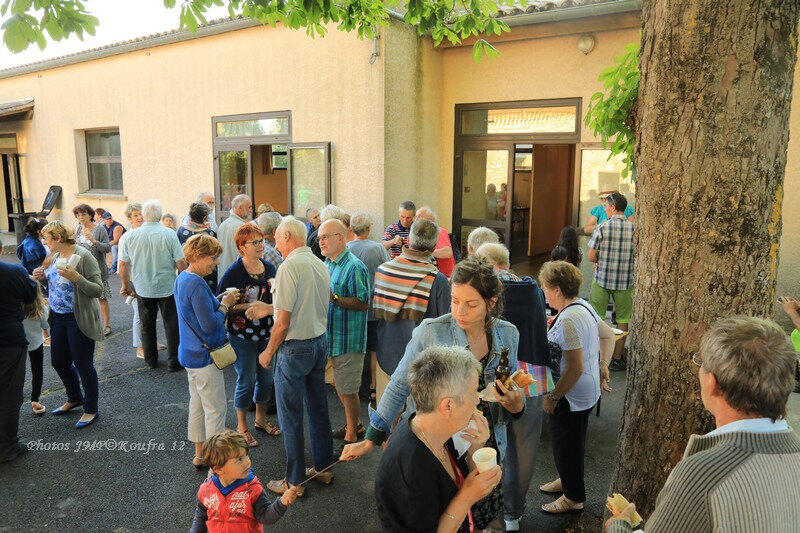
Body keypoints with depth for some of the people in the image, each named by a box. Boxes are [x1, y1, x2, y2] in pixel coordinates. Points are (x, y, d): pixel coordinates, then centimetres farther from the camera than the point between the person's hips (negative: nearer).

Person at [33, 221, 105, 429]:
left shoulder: (83, 256, -18)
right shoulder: (57, 256, 7)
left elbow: (98, 290, -20)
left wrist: (76, 277, -32)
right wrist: (42, 278, -1)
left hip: (79, 320, -8)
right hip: (58, 318, 8)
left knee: (83, 365, 3)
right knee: (58, 361, 19)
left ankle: (91, 410, 21)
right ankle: (74, 398, 43)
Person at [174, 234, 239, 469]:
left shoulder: (182, 279, 8)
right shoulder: (197, 285, -24)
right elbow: (210, 325, -25)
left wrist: (220, 301, 4)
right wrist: (225, 304, -12)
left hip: (190, 354, 10)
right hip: (205, 356, -10)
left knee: (197, 404, 19)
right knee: (216, 408, 1)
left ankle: (199, 454, 33)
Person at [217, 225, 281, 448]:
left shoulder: (269, 268, 3)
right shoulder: (233, 272, -15)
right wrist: (247, 306, -25)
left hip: (267, 332, 6)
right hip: (243, 336, -5)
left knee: (266, 377, 15)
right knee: (246, 381, 5)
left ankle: (261, 418, 37)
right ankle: (241, 426, 25)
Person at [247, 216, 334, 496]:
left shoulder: (289, 266, -18)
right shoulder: (320, 265, 6)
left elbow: (283, 321, -19)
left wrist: (269, 352, -5)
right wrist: (268, 309, 19)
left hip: (296, 348, -8)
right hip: (320, 342, 8)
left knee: (290, 417, 5)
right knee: (318, 409, 18)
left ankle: (294, 482, 17)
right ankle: (323, 468, 31)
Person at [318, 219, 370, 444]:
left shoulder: (354, 267, -17)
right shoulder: (327, 263, 11)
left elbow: (363, 303, -20)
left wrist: (334, 298, -26)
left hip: (348, 338, -9)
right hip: (332, 336, 9)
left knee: (347, 388, 2)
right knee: (340, 385, 20)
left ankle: (351, 436, 17)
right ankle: (354, 423, 38)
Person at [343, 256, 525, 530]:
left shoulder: (508, 334, -4)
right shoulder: (431, 332, -16)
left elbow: (512, 394, 9)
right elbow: (399, 386, -8)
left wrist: (516, 406, -13)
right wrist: (371, 439, -9)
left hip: (488, 450, 3)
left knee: (488, 519, 14)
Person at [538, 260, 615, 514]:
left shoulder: (568, 321, -28)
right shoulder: (583, 305, 1)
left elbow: (575, 369, -28)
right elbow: (608, 335, 13)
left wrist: (552, 397, -19)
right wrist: (603, 366, 14)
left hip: (572, 396, -9)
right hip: (588, 391, 9)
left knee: (566, 445, 10)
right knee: (572, 442, 27)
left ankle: (574, 497, 30)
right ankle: (567, 480, 47)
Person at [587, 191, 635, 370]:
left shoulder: (602, 227, -10)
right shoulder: (634, 228, -3)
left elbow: (591, 257, -9)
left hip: (602, 279, -2)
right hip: (625, 281, 2)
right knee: (622, 320, 13)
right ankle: (617, 359, 18)